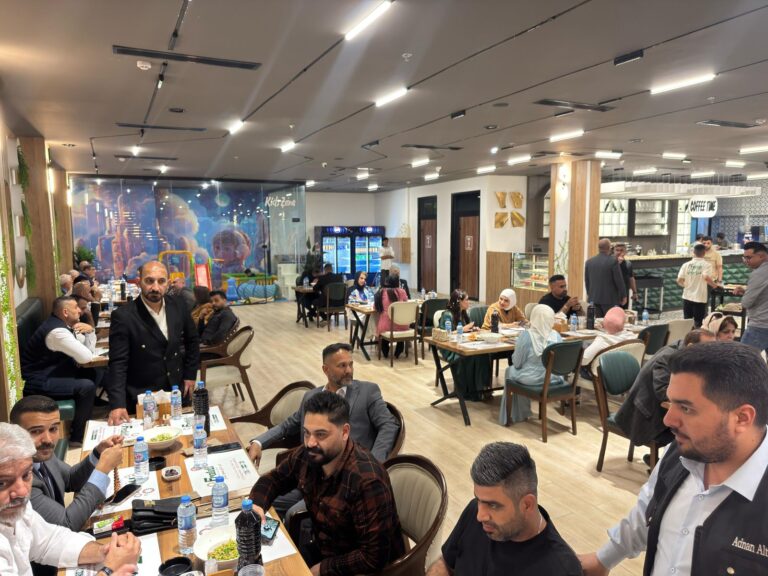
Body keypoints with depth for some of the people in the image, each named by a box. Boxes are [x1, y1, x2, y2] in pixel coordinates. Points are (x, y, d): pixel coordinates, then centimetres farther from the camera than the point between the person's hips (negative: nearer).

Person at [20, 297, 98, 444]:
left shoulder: (62, 324, 7)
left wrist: (90, 331, -6)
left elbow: (88, 349, 13)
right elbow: (86, 357, -25)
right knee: (87, 386, -21)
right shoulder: (58, 331, -24)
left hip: (51, 371, 10)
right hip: (39, 381, -10)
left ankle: (84, 417, 23)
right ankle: (77, 436, -5)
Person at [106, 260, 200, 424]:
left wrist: (190, 375, 7)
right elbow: (118, 363, -18)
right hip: (141, 397, -4)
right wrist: (117, 404, -27)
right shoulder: (123, 316, -17)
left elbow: (192, 341, 11)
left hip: (176, 391, 4)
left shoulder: (178, 308, -4)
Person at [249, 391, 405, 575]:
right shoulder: (306, 455, -12)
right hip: (325, 549, 6)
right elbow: (274, 479, 7)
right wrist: (257, 504, -13)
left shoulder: (367, 481, -33)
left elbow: (374, 558, -28)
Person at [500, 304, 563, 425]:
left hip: (532, 379, -4)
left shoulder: (526, 336, -19)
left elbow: (517, 363, -10)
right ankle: (521, 413, 42)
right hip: (554, 379, 4)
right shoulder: (557, 336, -7)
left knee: (510, 371, 27)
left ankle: (519, 415, 38)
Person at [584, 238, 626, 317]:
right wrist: (623, 296, 3)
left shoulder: (589, 262, 4)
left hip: (594, 299, 4)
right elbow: (619, 280, -7)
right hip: (610, 299, -4)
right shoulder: (613, 261, -11)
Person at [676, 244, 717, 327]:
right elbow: (706, 277, -26)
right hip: (700, 298, -3)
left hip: (687, 297, 3)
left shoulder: (686, 264, 1)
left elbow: (679, 281, -4)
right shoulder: (706, 265, -7)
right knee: (698, 322, 6)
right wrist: (714, 285, -10)